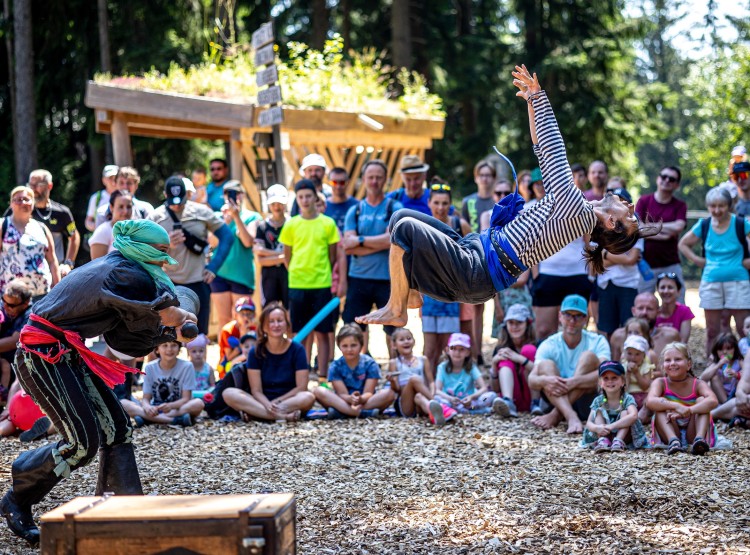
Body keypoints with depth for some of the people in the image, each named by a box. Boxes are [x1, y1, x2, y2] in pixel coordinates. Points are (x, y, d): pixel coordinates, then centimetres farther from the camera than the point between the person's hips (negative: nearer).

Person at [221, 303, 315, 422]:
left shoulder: (297, 350, 0)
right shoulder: (256, 352, 2)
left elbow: (301, 388, -4)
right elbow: (256, 390, -4)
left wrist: (276, 402, -14)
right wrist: (268, 405, -24)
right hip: (263, 402, 1)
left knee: (308, 398, -34)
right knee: (228, 393, -24)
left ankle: (256, 412, -31)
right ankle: (283, 416, -36)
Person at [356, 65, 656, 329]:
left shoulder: (578, 212, -15)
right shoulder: (576, 209, 12)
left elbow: (554, 153, -13)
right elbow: (546, 152, 17)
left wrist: (538, 97, -9)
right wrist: (532, 103, 13)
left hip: (477, 272, -10)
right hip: (478, 248, 10)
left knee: (405, 227, -18)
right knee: (402, 216, 13)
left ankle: (395, 310, -7)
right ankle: (411, 296, 15)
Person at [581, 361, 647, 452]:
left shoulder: (627, 399, -12)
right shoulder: (598, 401, -3)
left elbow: (633, 416, -33)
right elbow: (589, 423, -12)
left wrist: (611, 426, -41)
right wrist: (596, 428, -38)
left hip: (624, 435, -2)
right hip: (603, 434, 2)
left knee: (625, 413, -22)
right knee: (599, 411, -15)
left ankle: (618, 441, -40)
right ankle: (603, 441, -35)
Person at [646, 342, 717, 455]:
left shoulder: (698, 384, -6)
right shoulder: (660, 383, -5)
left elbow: (713, 401, -28)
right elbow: (650, 401, -27)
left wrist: (688, 411, -41)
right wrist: (676, 406, -42)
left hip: (692, 432, 0)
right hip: (669, 433, 0)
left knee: (701, 400, -18)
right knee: (661, 405, -22)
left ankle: (699, 439, -42)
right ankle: (673, 441, -45)